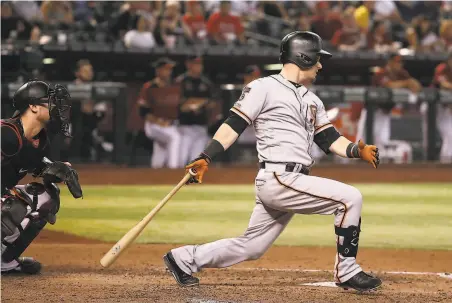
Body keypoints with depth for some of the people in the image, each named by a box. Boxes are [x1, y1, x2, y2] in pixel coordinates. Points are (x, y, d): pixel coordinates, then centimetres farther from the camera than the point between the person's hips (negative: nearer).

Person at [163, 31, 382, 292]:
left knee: (250, 247, 9)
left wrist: (358, 150, -1)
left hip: (295, 182, 8)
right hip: (278, 179, -8)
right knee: (350, 197, -13)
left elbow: (330, 139, 18)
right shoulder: (264, 88, -3)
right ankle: (347, 271, -5)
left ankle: (184, 259, 22)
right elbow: (234, 125, -7)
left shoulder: (313, 100, 22)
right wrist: (205, 158, -16)